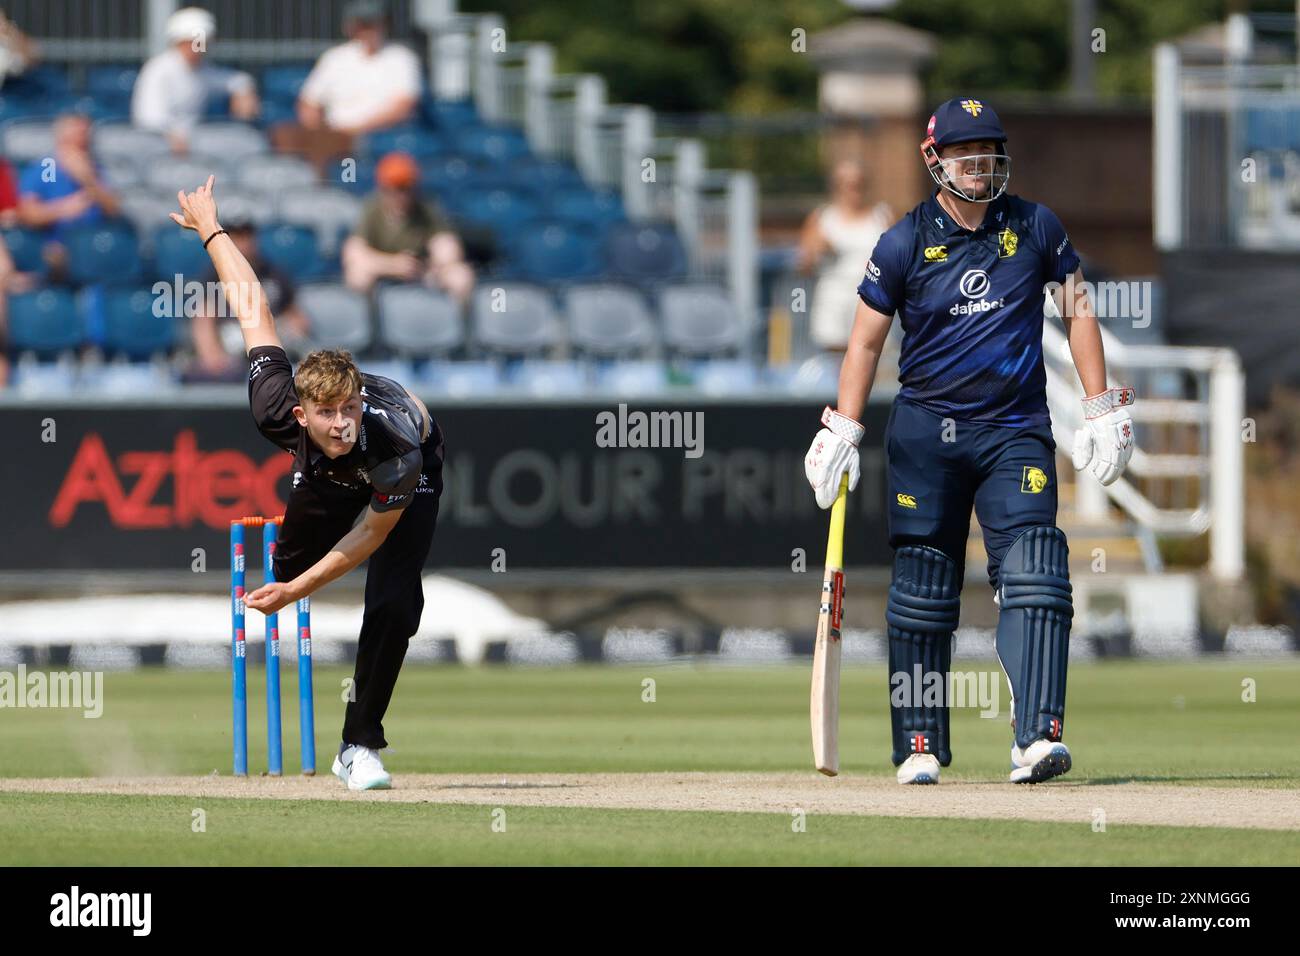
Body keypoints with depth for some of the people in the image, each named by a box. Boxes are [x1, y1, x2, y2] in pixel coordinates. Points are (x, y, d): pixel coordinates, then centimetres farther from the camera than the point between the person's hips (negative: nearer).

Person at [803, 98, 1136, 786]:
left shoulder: (1036, 228, 4)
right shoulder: (904, 244, -1)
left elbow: (1077, 309, 12)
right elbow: (866, 341, 4)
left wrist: (1102, 412, 6)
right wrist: (842, 434, -3)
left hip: (1016, 429, 0)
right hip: (925, 431, 0)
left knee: (1032, 576, -15)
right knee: (922, 589, 2)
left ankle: (1037, 738, -24)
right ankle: (920, 748, 10)